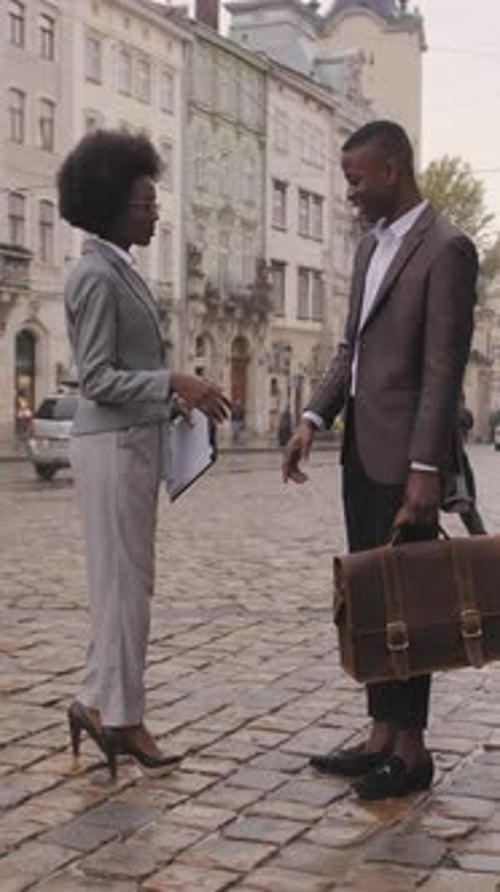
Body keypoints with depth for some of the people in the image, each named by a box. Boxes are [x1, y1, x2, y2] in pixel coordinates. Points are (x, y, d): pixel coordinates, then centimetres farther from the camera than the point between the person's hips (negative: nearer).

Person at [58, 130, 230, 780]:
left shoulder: (118, 271, 16)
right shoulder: (97, 276, -13)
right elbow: (98, 379, -18)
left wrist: (175, 394, 13)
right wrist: (173, 382, -24)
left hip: (135, 440, 10)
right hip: (112, 443, -10)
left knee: (128, 580, 11)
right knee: (123, 580, -3)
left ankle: (105, 704, 18)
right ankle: (115, 710, 6)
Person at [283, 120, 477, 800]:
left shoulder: (446, 249, -12)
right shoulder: (372, 245, 14)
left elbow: (443, 368, -17)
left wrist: (426, 469, -21)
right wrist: (314, 419, 6)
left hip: (404, 457, -8)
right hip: (361, 451, 8)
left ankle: (411, 751, 12)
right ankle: (382, 737, 21)